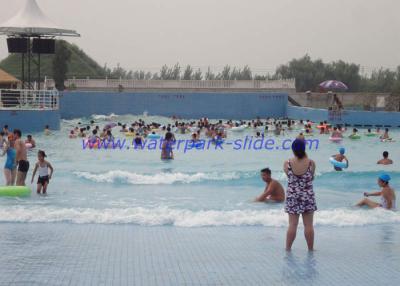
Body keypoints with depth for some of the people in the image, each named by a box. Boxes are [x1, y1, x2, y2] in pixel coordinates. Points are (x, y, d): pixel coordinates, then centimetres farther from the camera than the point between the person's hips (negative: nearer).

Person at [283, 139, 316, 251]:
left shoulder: (287, 164, -11)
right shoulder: (311, 163, -11)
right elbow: (312, 178, 4)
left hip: (292, 197, 0)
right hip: (308, 197, 0)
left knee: (292, 224, 6)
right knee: (308, 225, 7)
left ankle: (288, 248, 11)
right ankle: (310, 248, 15)